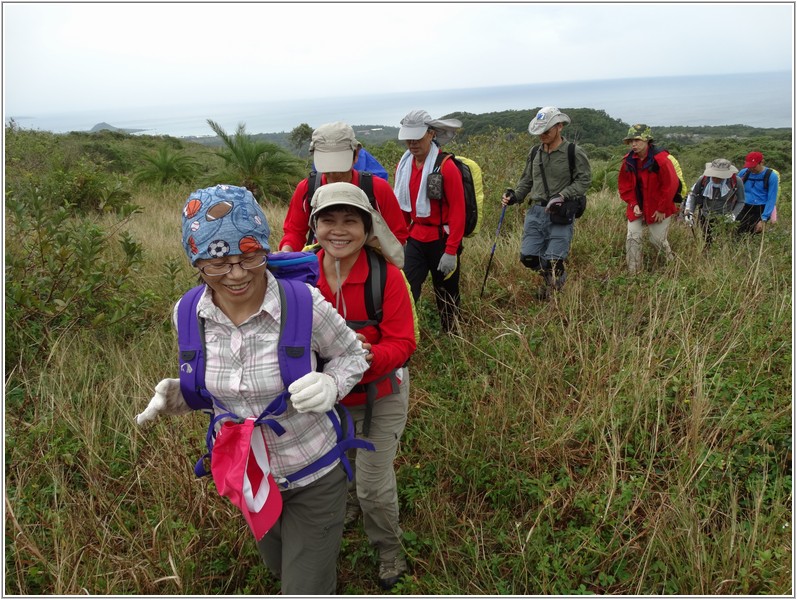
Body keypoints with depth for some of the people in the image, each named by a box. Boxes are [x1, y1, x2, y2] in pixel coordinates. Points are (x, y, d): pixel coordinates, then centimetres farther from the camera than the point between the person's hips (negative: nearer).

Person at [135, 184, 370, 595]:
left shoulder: (303, 303, -26)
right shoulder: (188, 314, -14)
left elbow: (352, 354, -9)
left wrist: (330, 384, -29)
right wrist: (175, 396, -15)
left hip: (313, 478, -4)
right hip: (245, 476, 5)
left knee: (307, 587, 10)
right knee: (280, 568, 32)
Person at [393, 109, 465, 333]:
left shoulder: (446, 167, -15)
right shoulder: (404, 165, 3)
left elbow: (458, 211, -16)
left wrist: (451, 251, -18)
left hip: (442, 240, -4)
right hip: (416, 239, 5)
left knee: (446, 295, 11)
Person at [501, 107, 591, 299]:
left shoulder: (574, 153, -5)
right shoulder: (534, 152, 11)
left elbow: (584, 180, -6)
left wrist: (563, 196, -19)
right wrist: (514, 196, 1)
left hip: (560, 214, -5)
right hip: (536, 211, 5)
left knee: (552, 261, -9)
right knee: (528, 258, 3)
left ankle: (557, 278, 23)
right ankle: (551, 276, 31)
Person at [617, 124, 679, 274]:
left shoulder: (660, 159, -17)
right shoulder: (628, 161, -2)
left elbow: (671, 185, -15)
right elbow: (624, 185, 5)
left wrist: (662, 209, -12)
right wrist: (633, 204, -7)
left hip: (658, 209, -4)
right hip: (637, 208, 5)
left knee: (658, 240, 3)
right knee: (632, 239, -3)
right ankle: (633, 274, 5)